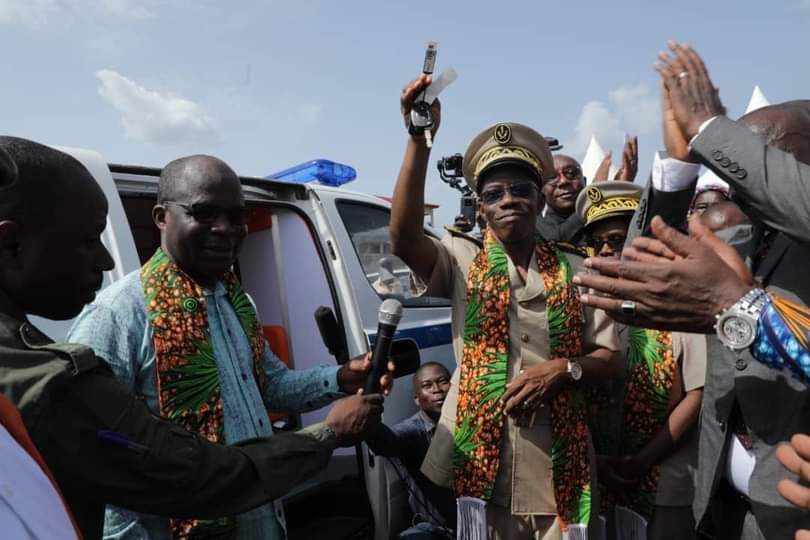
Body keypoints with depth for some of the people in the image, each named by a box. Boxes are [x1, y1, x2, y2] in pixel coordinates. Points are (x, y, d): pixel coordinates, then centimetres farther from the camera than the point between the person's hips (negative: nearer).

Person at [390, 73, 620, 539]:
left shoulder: (576, 272, 5)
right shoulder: (464, 262, 0)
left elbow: (610, 359, 7)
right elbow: (403, 239, -19)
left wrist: (563, 369, -14)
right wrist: (420, 140, -27)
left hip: (560, 471, 2)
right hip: (480, 465, -1)